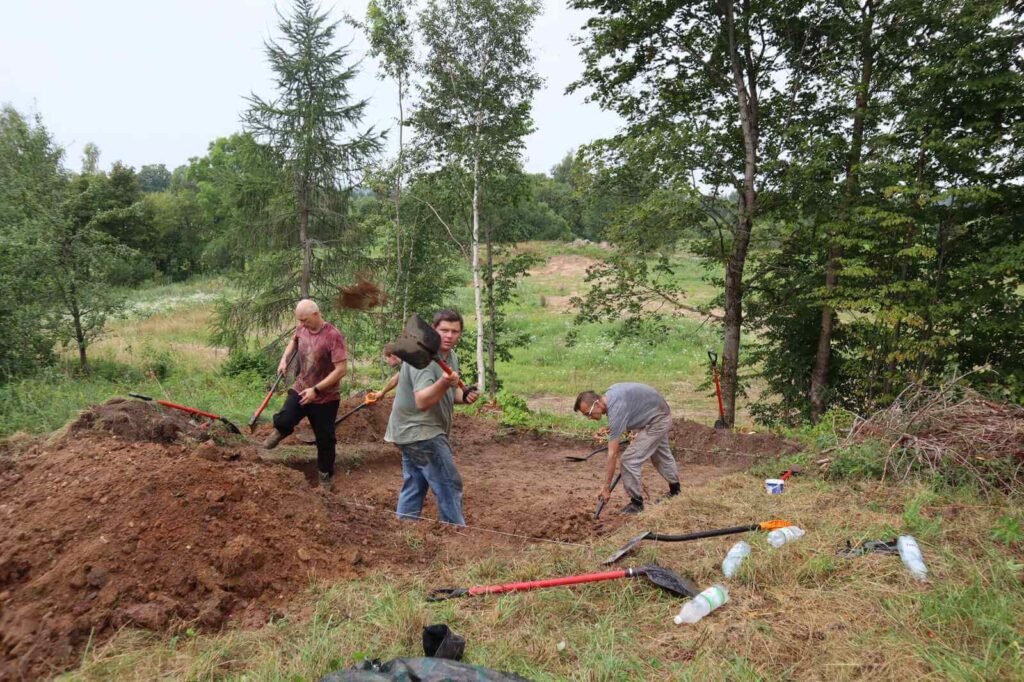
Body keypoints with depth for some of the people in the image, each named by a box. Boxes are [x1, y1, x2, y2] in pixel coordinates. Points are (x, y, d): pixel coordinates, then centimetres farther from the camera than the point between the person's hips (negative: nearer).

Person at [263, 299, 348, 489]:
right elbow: (294, 340, 23)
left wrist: (315, 389, -26)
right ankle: (281, 431, 20)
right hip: (300, 389, 4)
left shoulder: (333, 336, -24)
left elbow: (340, 370, -25)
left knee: (325, 438, 7)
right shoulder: (301, 329, -4)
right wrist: (284, 358, 5)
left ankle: (325, 473, 29)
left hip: (326, 397, -4)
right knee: (283, 421, -17)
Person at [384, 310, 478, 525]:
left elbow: (450, 393, 17)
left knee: (414, 487, 15)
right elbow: (422, 401, -33)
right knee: (449, 486, -4)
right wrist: (443, 383, -50)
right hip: (420, 432, -10)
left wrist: (464, 396, -5)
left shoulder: (451, 356, 8)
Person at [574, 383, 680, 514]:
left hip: (657, 420, -10)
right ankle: (674, 488, 52)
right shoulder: (610, 392, -6)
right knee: (660, 454, 30)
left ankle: (636, 503, 4)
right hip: (662, 415, 10)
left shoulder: (615, 410, -31)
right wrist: (637, 431, 11)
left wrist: (607, 488, -24)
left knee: (629, 460, -11)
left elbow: (612, 454, -29)